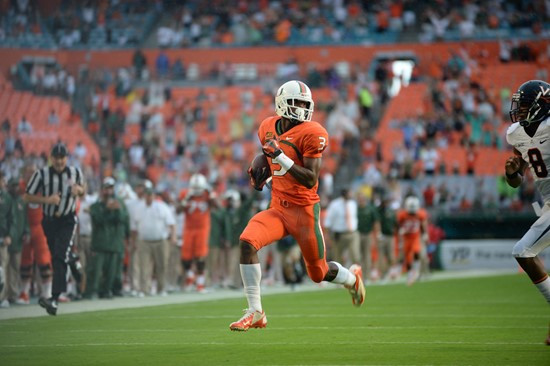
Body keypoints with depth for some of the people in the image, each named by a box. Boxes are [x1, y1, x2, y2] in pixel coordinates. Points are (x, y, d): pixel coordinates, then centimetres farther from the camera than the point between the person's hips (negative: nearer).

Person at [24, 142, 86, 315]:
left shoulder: (75, 172, -3)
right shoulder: (41, 174, -9)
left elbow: (83, 189, 16)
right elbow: (26, 197, -6)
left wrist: (78, 190, -9)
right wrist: (47, 200, -21)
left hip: (67, 221, -2)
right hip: (49, 221, 2)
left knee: (59, 258, -18)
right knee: (56, 259, 12)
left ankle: (54, 298, -28)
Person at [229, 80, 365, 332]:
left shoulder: (311, 134, -14)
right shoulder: (268, 128, 5)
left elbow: (311, 180, -20)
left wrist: (281, 157, -28)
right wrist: (263, 177, 6)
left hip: (304, 210, -4)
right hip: (277, 209, 5)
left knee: (318, 272, 7)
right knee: (247, 242, -22)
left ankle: (351, 277, 44)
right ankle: (255, 313, -15)